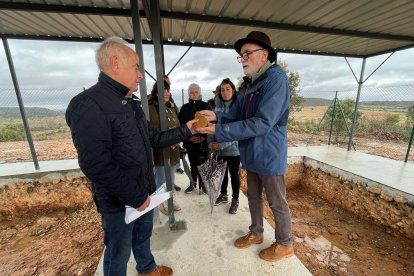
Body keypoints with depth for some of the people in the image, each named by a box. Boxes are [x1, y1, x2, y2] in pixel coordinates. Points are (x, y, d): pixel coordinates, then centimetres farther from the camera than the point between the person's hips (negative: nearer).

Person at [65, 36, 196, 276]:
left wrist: (185, 130, 2)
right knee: (119, 252, 18)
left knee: (143, 235, 30)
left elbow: (153, 138, 9)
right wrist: (136, 196, -20)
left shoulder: (132, 104, 8)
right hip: (119, 201, -8)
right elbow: (96, 165, -27)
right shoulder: (88, 105, -22)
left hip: (143, 192, 9)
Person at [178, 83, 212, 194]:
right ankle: (193, 183, 30)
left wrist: (204, 137, -15)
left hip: (204, 142, -2)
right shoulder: (184, 108, 6)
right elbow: (180, 124, 3)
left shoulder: (206, 106, 0)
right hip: (190, 142, 2)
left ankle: (203, 184, 22)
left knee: (202, 164, 3)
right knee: (193, 164, 13)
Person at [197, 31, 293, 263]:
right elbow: (236, 115, 8)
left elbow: (262, 123, -27)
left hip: (269, 155, -8)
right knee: (253, 198, 22)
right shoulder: (247, 84, 10)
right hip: (252, 154, 8)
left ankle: (285, 244, 38)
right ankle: (256, 233, 45)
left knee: (277, 203, 12)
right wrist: (216, 116, -12)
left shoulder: (275, 78, -17)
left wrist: (218, 131, -27)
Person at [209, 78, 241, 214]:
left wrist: (221, 144, -23)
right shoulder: (218, 106, 4)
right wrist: (211, 141, -8)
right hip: (219, 148, 5)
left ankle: (235, 200, 31)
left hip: (233, 148, -4)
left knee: (234, 174, 10)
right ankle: (223, 195, 40)